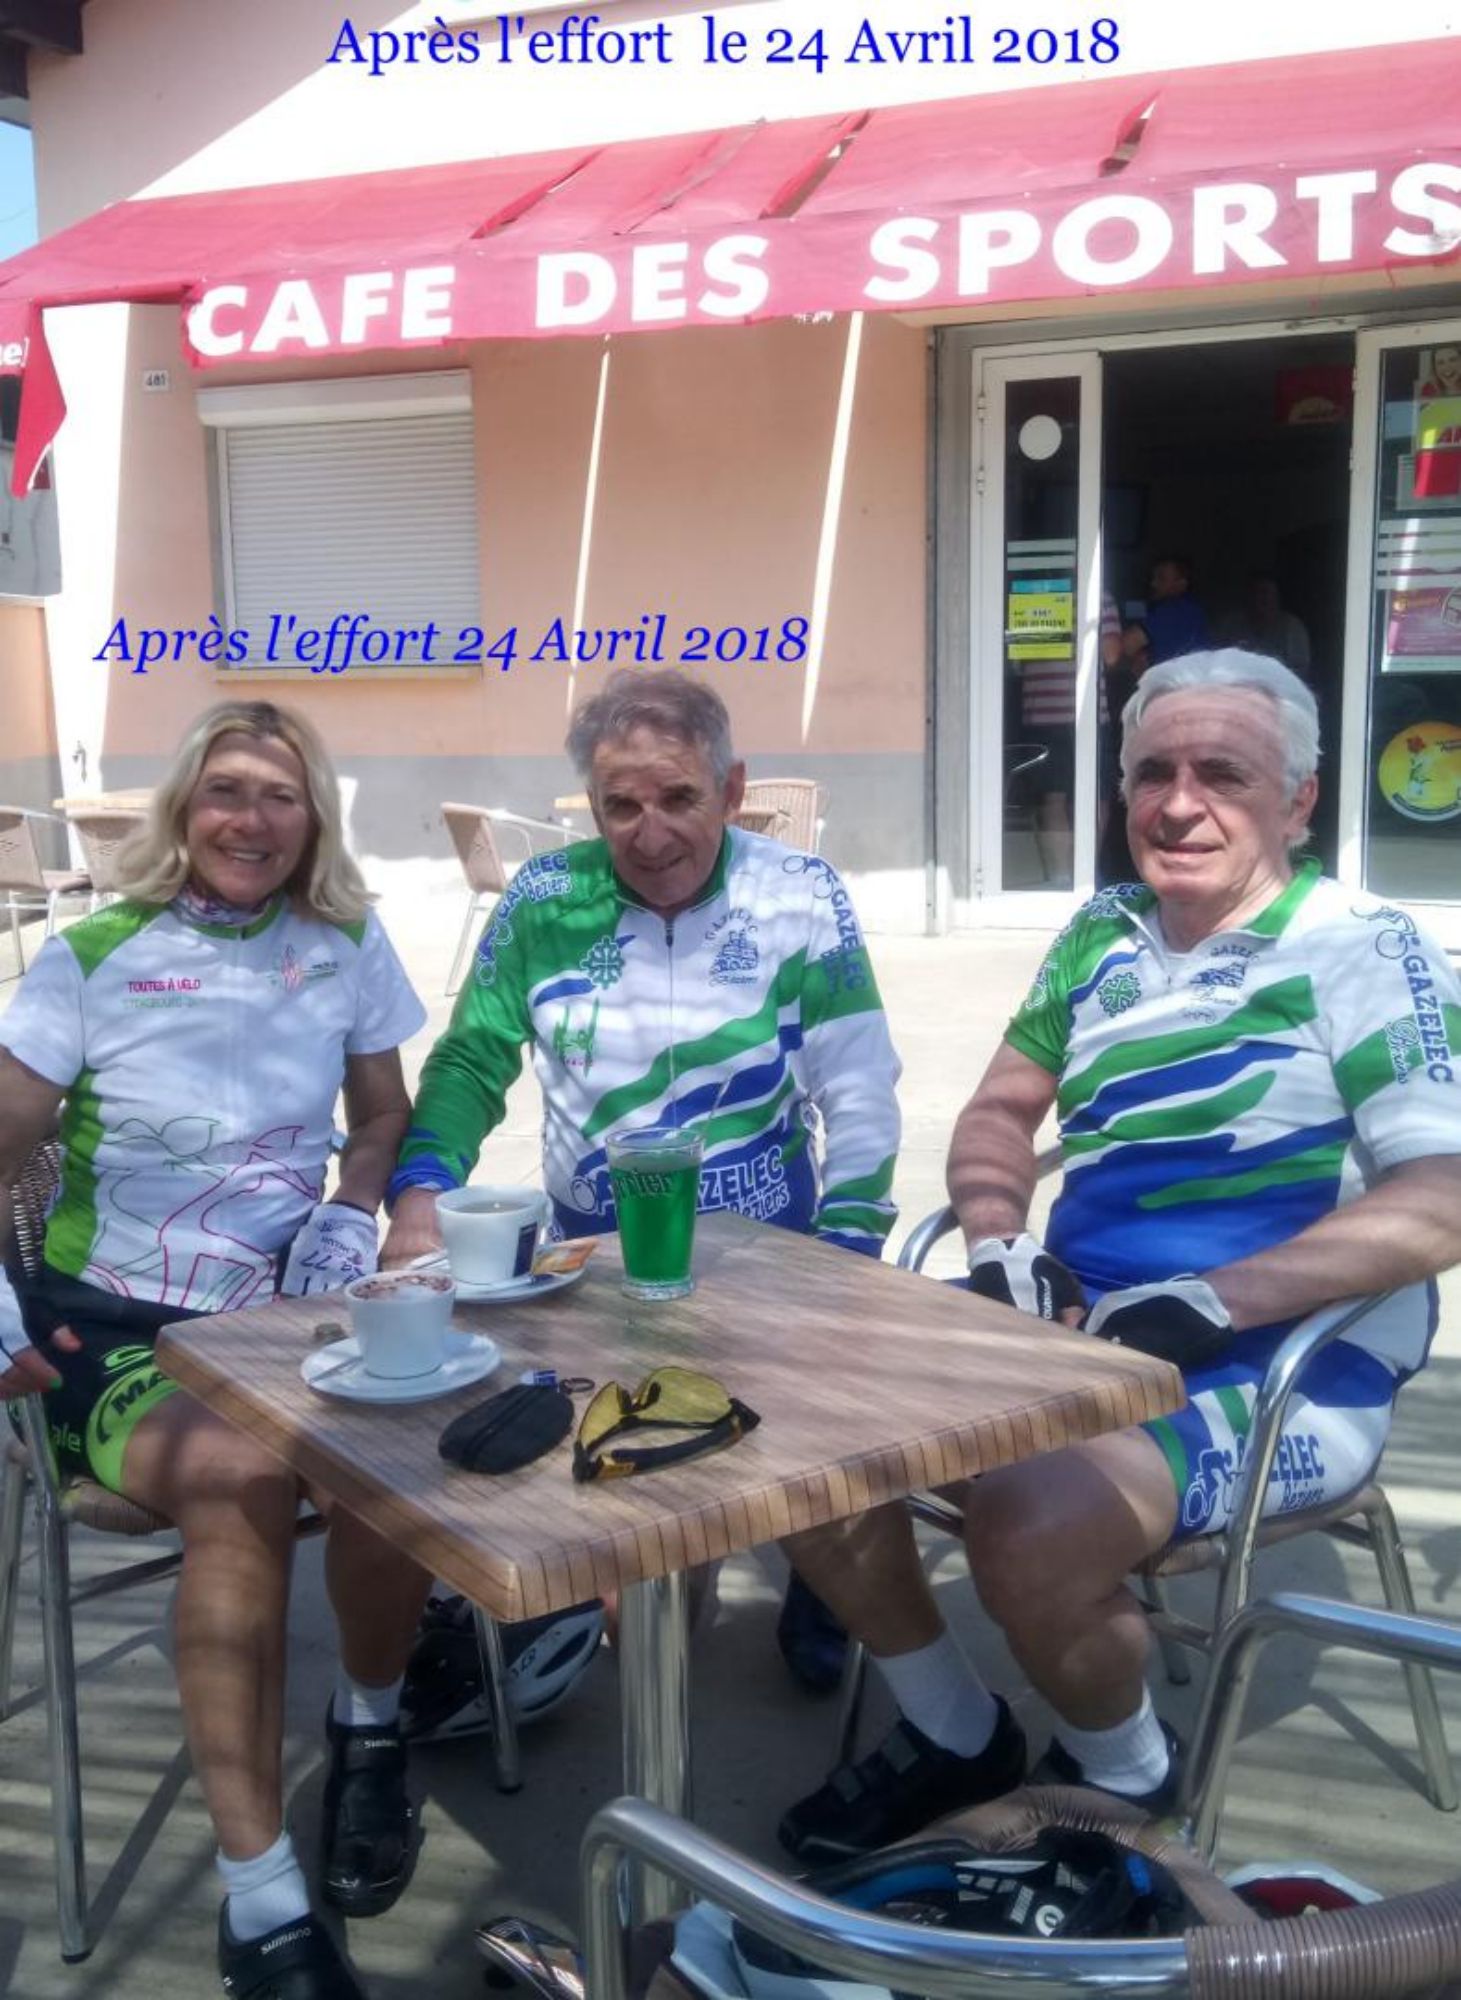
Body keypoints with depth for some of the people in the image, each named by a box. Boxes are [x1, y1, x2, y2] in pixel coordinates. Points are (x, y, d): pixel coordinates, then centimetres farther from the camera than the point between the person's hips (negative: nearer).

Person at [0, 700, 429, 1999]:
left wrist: (351, 1214, -3)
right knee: (244, 1478, -35)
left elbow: (386, 1116, 17)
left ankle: (369, 1726, 4)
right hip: (111, 1324, -2)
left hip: (281, 1315, 2)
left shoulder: (349, 948, 5)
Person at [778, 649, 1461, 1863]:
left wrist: (1213, 1300, -27)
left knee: (1029, 1528, -31)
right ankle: (955, 1736, 14)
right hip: (1074, 1338, 7)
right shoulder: (1103, 936, 10)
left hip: (1280, 1376, -6)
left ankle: (1126, 1774, 3)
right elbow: (1001, 1111, 18)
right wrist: (1002, 1248, -2)